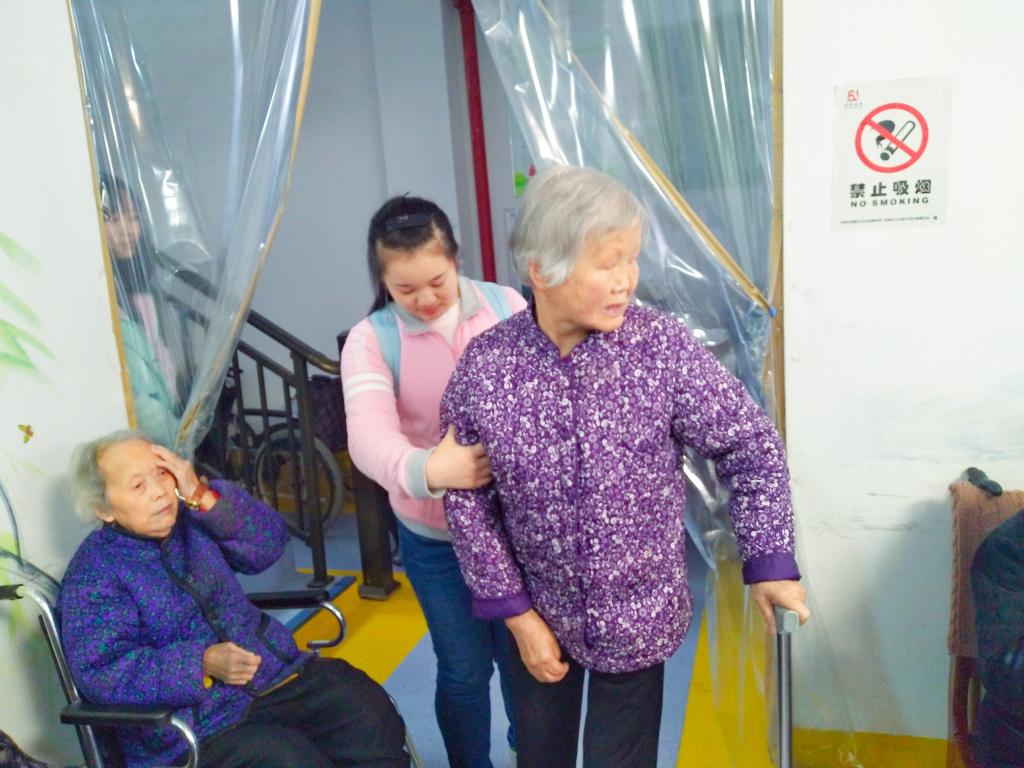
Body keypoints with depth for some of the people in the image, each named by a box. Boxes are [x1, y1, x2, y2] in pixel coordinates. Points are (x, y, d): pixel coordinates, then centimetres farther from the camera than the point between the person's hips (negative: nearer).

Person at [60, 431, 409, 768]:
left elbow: (268, 544, -2)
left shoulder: (190, 518, 7)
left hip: (278, 673, 6)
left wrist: (202, 496, -14)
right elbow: (101, 673, -19)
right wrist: (202, 663, -29)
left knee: (375, 716, -9)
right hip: (201, 722, -5)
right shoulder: (93, 573, -9)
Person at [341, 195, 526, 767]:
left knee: (523, 652, 21)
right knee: (465, 667, 15)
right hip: (434, 536, -1)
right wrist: (426, 470, -49)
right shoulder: (371, 340, -13)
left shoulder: (507, 307, -8)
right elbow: (368, 433, -29)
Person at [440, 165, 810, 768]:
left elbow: (752, 447, -8)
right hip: (537, 616, 2)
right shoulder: (485, 366, -15)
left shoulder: (663, 346, -17)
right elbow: (466, 498, -6)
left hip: (638, 616, -1)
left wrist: (770, 561, -10)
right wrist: (514, 612, -6)